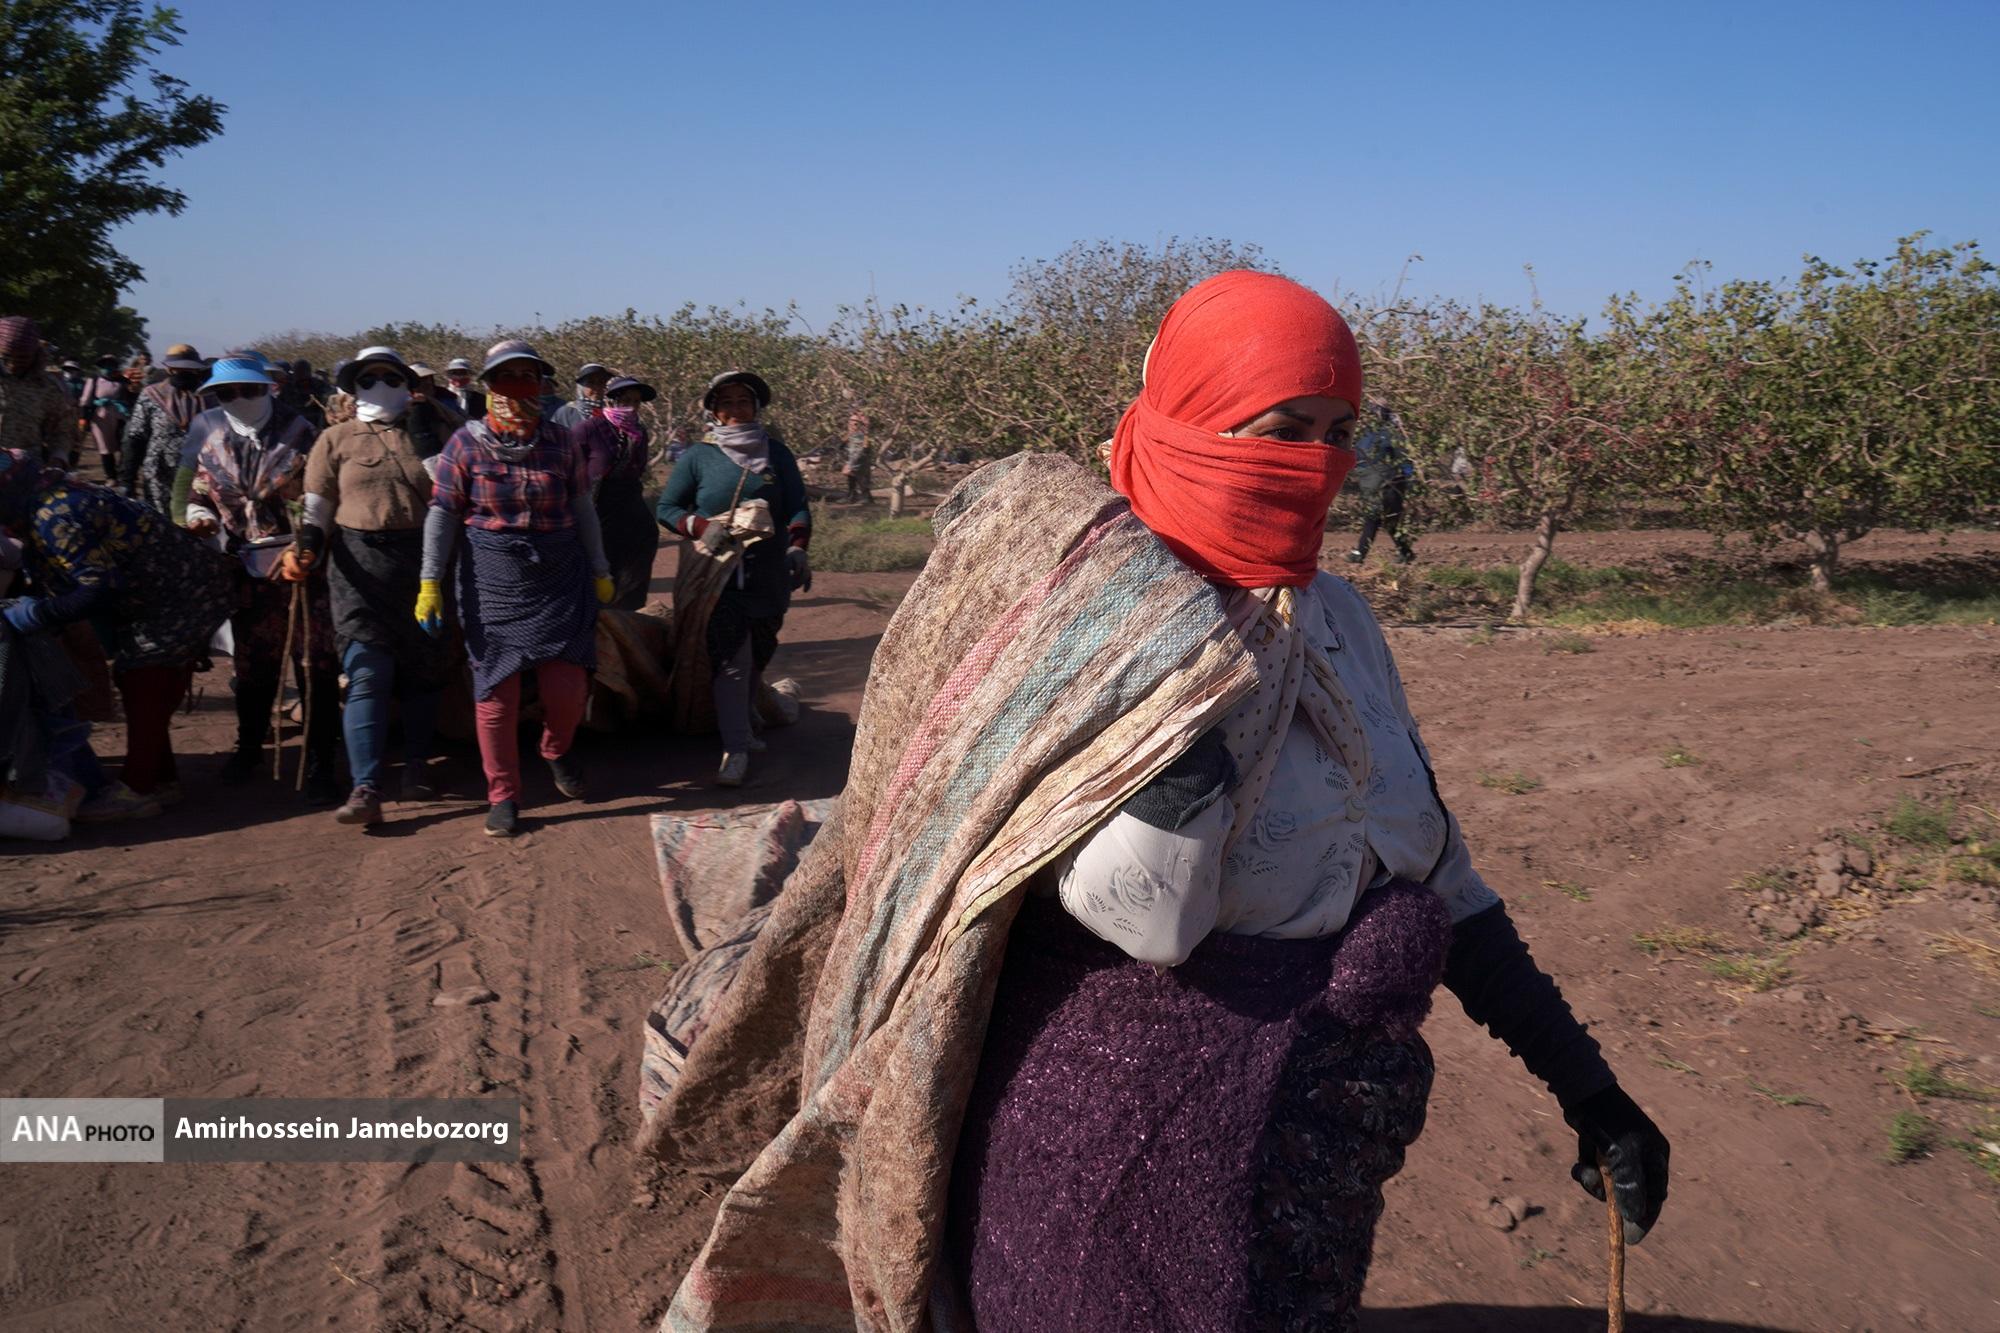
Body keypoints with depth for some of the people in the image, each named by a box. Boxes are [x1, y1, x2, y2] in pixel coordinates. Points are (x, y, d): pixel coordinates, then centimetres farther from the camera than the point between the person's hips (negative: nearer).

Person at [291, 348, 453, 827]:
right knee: (368, 673, -11)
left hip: (422, 559, 2)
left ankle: (417, 766, 22)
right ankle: (366, 788, -15)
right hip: (359, 561, -2)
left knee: (423, 668, 7)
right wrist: (304, 549, -12)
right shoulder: (336, 439, 11)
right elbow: (316, 506, 6)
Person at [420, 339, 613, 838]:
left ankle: (557, 751, 31)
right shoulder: (467, 442, -2)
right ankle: (503, 797, 14)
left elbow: (582, 509, 12)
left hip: (560, 578, 2)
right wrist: (430, 581, -7)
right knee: (496, 690, 1)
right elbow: (442, 513, -2)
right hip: (492, 583, -1)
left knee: (567, 685, -3)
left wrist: (599, 571, 13)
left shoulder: (559, 441, 5)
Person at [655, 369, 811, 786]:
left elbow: (798, 507, 6)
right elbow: (666, 508, 4)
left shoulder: (777, 454, 9)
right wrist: (702, 527, -14)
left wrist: (797, 549, -10)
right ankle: (736, 748, -8)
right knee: (730, 656, -11)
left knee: (759, 652, 10)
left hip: (768, 571, 3)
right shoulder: (698, 456, 2)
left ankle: (741, 723, 33)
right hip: (717, 570, -3)